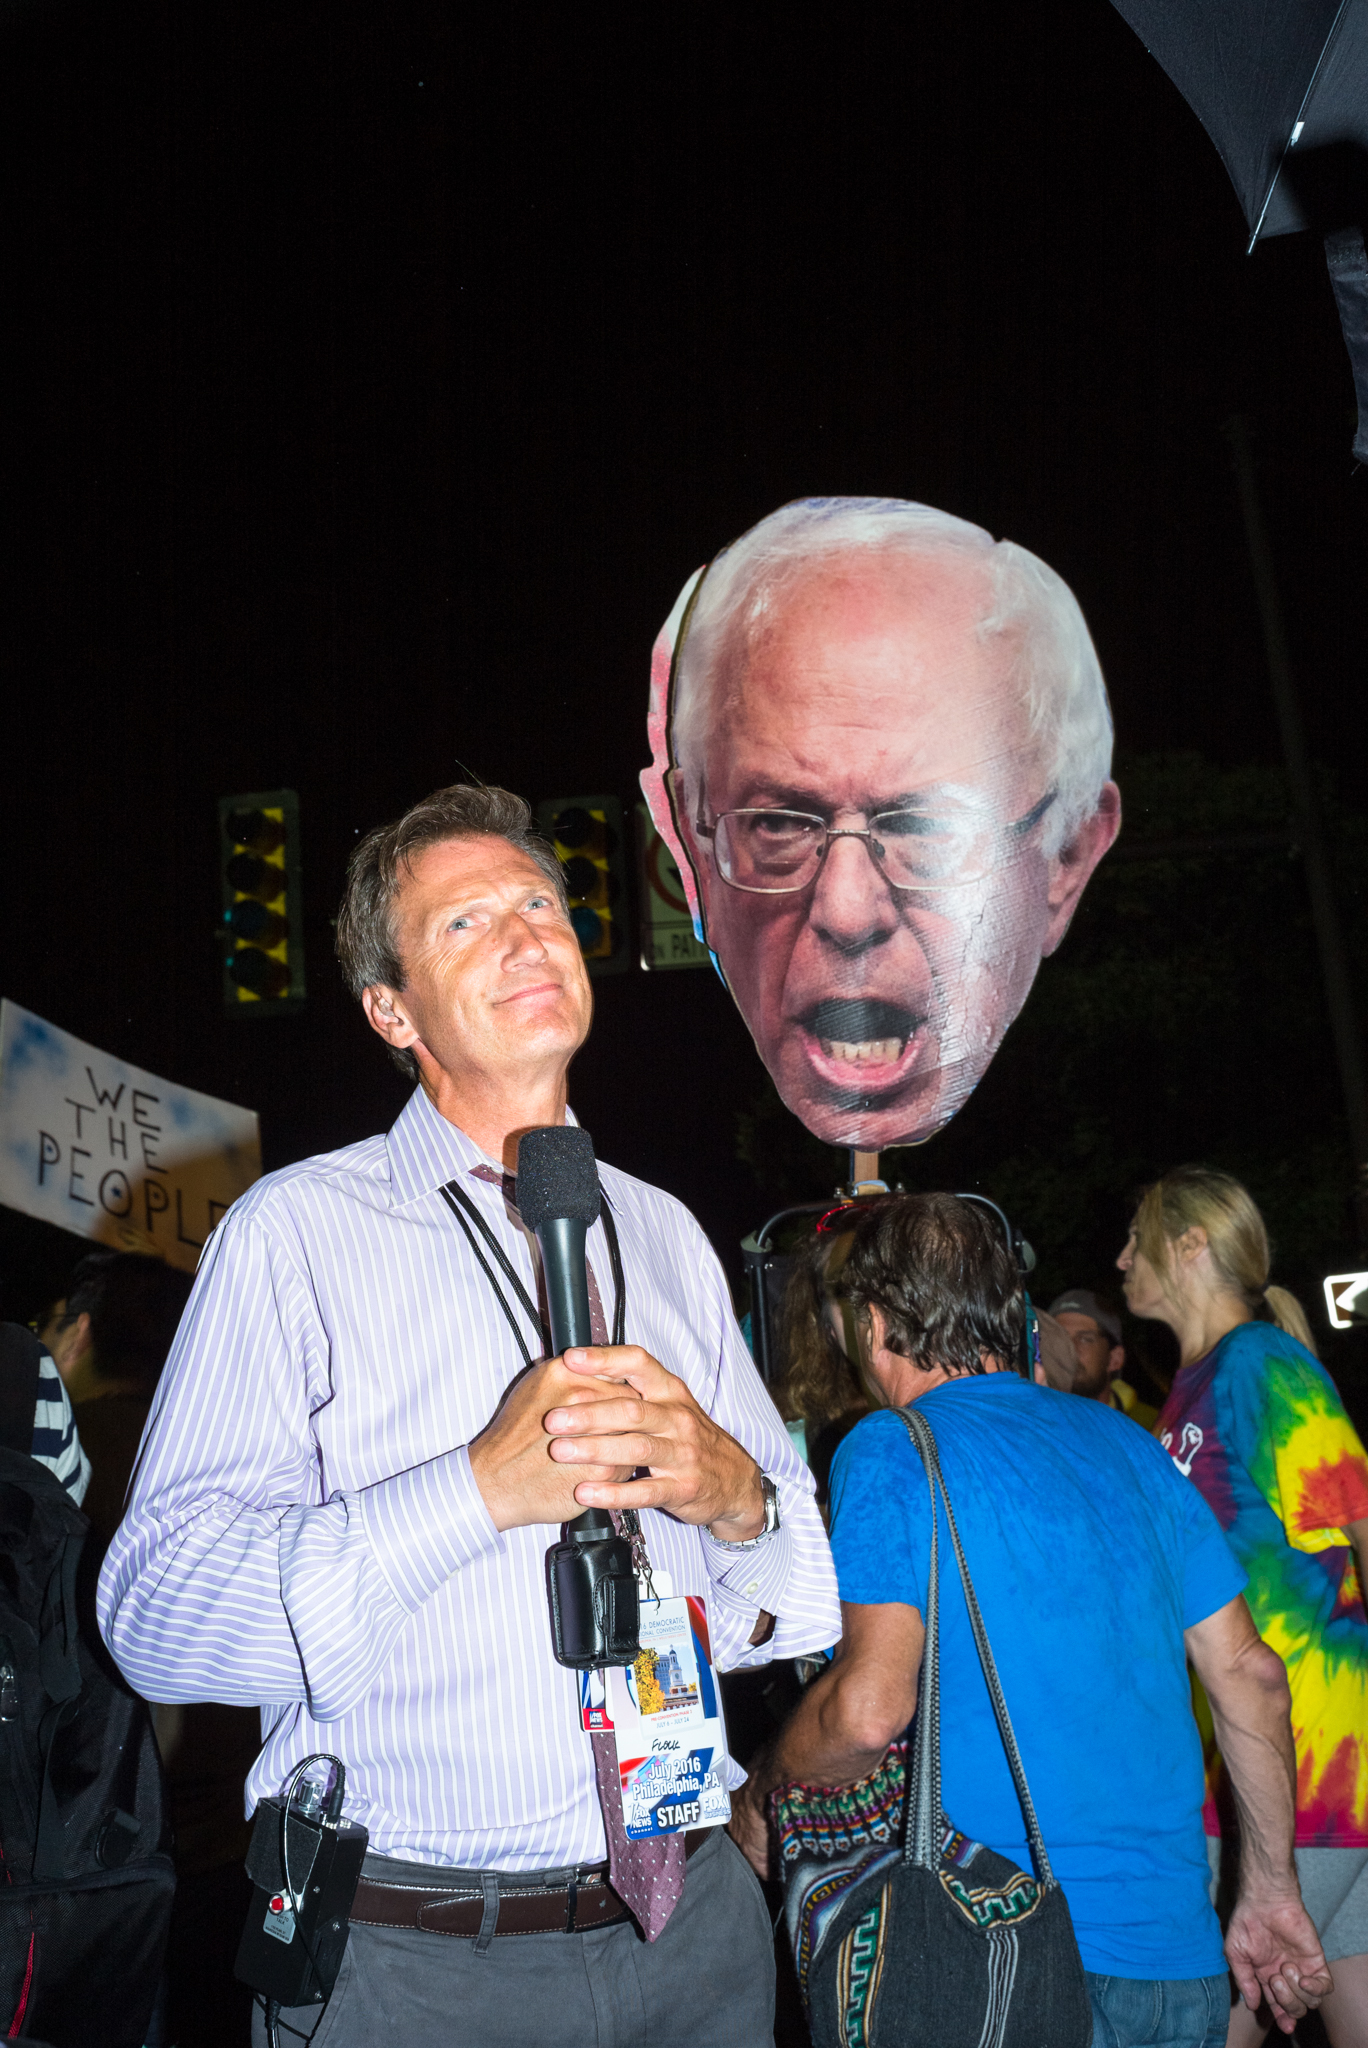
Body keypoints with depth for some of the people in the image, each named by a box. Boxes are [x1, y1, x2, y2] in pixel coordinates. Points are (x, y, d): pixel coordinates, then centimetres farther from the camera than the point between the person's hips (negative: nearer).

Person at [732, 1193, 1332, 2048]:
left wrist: (762, 1801, 2)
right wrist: (1274, 1889, 19)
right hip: (1182, 1960, 6)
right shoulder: (1124, 1441, 11)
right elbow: (1251, 1674, 11)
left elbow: (872, 1706, -17)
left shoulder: (892, 1449, -7)